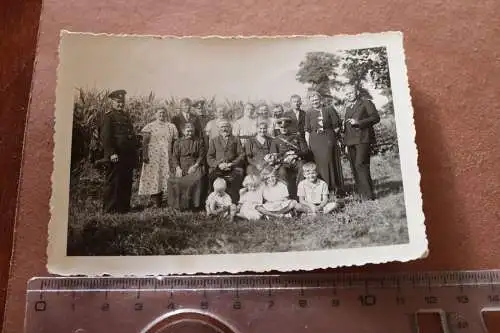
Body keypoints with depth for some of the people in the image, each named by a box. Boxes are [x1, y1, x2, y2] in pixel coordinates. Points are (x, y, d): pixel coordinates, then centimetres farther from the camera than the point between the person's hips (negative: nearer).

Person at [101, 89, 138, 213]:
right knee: (113, 183, -1)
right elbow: (105, 136, -13)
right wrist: (111, 153, -20)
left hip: (128, 156, 8)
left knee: (127, 182, 12)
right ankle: (110, 208, 7)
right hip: (116, 157, -8)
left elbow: (132, 134, 22)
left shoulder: (126, 115, 20)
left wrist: (135, 151, 14)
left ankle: (124, 206, 22)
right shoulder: (108, 116, -5)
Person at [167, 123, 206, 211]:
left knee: (197, 179, -34)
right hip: (181, 166, 2)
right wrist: (178, 168, -9)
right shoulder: (178, 142, 16)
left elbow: (201, 156, 5)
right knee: (174, 180, -27)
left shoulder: (199, 142, 13)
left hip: (195, 166, -1)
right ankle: (180, 204, -12)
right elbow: (174, 157, 9)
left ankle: (194, 204, -22)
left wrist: (195, 166, -11)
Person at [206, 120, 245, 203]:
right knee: (212, 174, -29)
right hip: (217, 168, 1)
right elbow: (209, 157, 13)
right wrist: (218, 164, -6)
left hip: (233, 168, 0)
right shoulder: (213, 141, 22)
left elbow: (241, 155, 9)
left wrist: (231, 164, -7)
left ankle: (234, 204, -21)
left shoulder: (236, 140, 20)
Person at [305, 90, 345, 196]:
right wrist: (308, 145, -1)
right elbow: (307, 131, 7)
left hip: (329, 140, -2)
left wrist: (330, 135, -1)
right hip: (315, 141, 2)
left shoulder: (329, 109, 5)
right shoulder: (309, 114, 10)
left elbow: (337, 125, 4)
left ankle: (337, 188, 6)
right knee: (319, 164, 1)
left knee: (331, 162, -1)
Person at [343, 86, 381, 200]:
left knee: (360, 165, -16)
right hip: (350, 140, 7)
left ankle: (368, 194, -13)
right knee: (354, 167, 2)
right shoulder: (348, 108, 25)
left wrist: (358, 122, -13)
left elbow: (376, 117, -3)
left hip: (362, 138, -7)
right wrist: (345, 143, 20)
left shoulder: (366, 103, 6)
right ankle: (360, 193, 6)